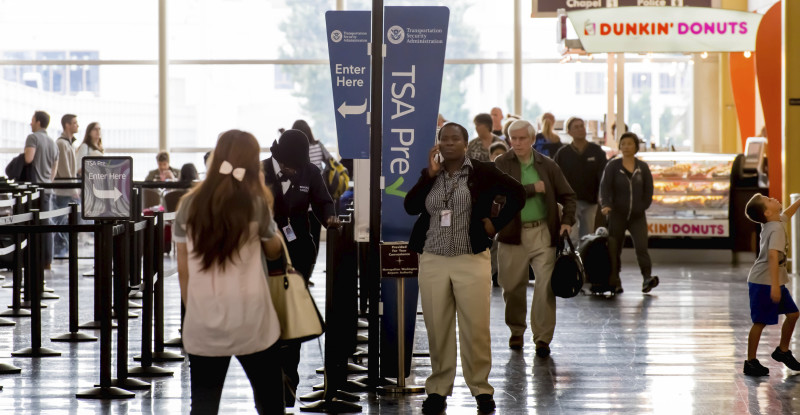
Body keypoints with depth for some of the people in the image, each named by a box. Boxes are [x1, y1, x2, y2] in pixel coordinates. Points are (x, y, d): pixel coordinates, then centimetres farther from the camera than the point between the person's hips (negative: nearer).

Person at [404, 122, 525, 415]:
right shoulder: (430, 174, 10)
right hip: (433, 261, 3)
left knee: (476, 329, -2)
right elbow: (410, 207, -2)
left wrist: (496, 223, -1)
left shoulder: (481, 172, 0)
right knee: (437, 329, 5)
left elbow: (517, 193, 4)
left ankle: (481, 389, 11)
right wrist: (430, 174, -8)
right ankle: (438, 389, 15)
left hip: (471, 260, -3)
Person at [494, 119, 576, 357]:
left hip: (543, 232, 1)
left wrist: (567, 221, -3)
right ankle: (516, 331, 27)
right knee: (513, 286, 8)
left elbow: (567, 195, 13)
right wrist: (535, 188, -11)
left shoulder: (548, 166, 8)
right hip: (513, 234, 0)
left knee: (545, 285, -7)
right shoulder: (502, 164, 2)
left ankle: (543, 338, -2)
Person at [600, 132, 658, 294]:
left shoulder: (642, 167, 7)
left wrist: (643, 206, 3)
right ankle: (614, 283, 11)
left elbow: (649, 189, 12)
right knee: (614, 249, 2)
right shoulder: (612, 166, 1)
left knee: (641, 247, -15)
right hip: (617, 215, 0)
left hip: (638, 216, 1)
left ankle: (647, 278, -21)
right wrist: (606, 205, -23)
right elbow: (605, 187, -9)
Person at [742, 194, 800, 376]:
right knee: (760, 322, -3)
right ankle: (751, 363, 5)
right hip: (763, 282, -9)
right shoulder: (776, 229, -22)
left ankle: (782, 351, 27)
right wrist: (774, 285, -39)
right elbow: (773, 255, -33)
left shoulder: (778, 221, 5)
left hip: (774, 282, 9)